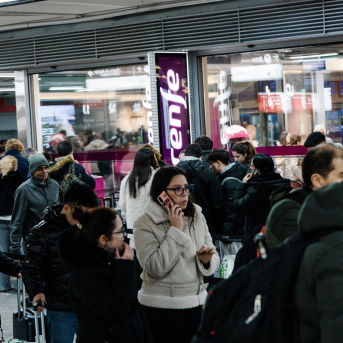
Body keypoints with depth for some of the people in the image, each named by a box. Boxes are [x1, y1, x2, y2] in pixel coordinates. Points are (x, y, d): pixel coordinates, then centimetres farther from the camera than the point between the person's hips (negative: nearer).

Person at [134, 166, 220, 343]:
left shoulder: (197, 217, 6)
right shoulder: (145, 223, -10)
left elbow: (214, 262, 8)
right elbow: (155, 268, -21)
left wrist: (207, 260, -15)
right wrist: (176, 230, -19)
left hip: (196, 301, 5)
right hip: (161, 307, -4)